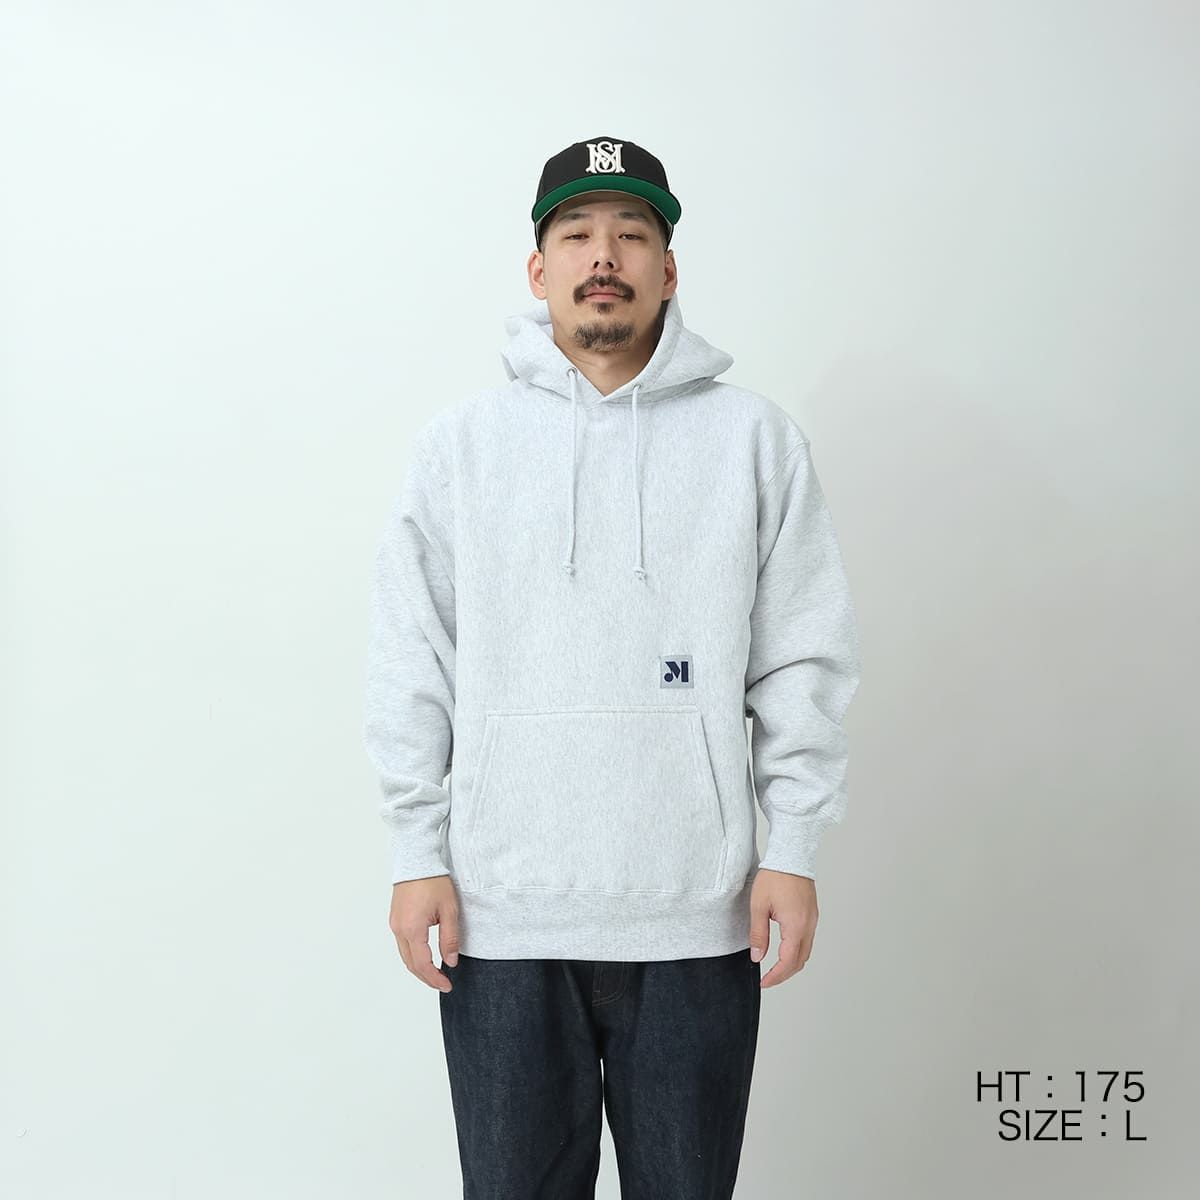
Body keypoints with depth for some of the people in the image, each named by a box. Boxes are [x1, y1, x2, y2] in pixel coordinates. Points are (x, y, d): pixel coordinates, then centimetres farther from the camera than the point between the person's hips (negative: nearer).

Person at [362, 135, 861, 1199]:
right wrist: (417, 851, -1)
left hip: (697, 915, 0)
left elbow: (803, 661, 2)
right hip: (499, 912, 1)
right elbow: (411, 664, 4)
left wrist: (794, 849, -3)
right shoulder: (460, 443, 5)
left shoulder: (756, 439, 4)